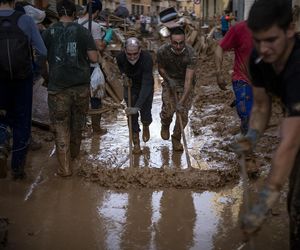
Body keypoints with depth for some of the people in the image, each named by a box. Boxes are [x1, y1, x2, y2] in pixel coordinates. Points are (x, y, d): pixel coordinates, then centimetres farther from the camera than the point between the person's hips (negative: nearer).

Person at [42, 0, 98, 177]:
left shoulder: (49, 32, -2)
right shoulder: (83, 31, -4)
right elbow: (94, 58, -5)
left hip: (58, 87, -1)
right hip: (81, 86, 1)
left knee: (61, 126, 6)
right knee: (78, 122, 21)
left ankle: (65, 167, 3)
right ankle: (74, 152, 39)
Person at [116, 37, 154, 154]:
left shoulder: (147, 59, -38)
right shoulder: (120, 57, -26)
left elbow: (146, 84, -43)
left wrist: (137, 107, -49)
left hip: (146, 87, -2)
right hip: (130, 87, 2)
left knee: (145, 114, 0)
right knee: (132, 115, -2)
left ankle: (146, 127, 37)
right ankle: (136, 142, 14)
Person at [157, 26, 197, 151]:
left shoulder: (191, 54, -30)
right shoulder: (162, 51, -23)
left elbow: (188, 80, -33)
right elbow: (161, 68, -2)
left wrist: (182, 101, -40)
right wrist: (168, 79, -21)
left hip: (185, 84, -1)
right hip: (169, 81, 1)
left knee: (183, 113, -7)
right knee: (168, 110, -10)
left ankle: (176, 138, 19)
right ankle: (165, 126, 27)